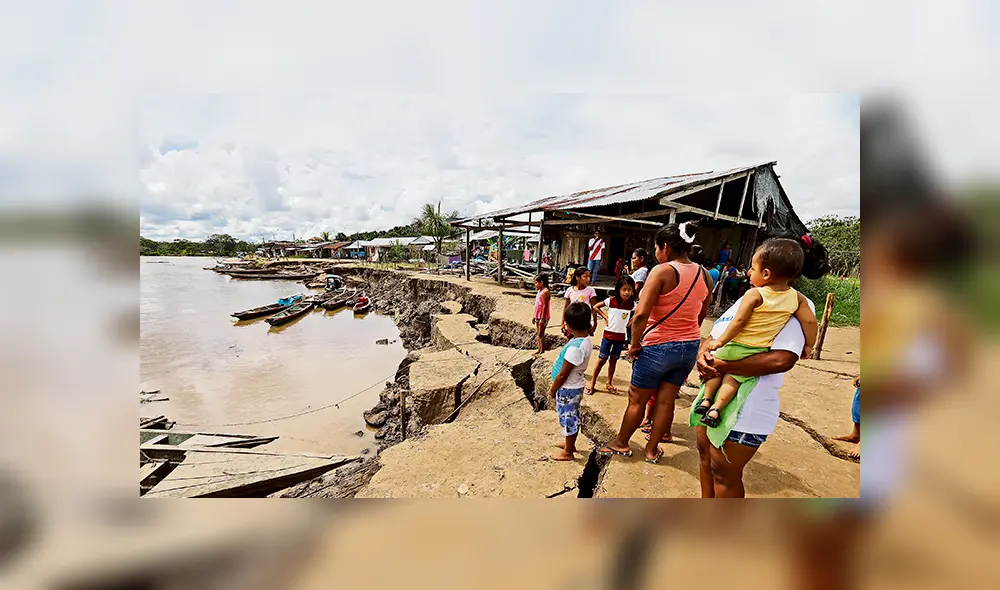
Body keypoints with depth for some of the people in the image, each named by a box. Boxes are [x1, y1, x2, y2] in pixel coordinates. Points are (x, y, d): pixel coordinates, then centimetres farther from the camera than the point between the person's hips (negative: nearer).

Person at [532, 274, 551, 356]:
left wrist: (542, 318, -23)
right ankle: (539, 350, 21)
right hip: (538, 316, 9)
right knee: (539, 334, 14)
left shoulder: (545, 292, -16)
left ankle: (542, 351, 2)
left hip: (543, 317, -9)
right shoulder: (539, 291, 13)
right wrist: (534, 316, 19)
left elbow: (545, 306, -20)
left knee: (541, 334, -4)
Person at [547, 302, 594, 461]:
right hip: (577, 386, 9)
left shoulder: (575, 347, -32)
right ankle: (570, 444, 43)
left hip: (567, 389, -9)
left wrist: (552, 390, -10)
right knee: (573, 418, 23)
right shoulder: (587, 339, -5)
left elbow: (563, 374, -24)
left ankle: (568, 453, 26)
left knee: (567, 419, 9)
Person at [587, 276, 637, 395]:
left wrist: (631, 321, -3)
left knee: (613, 360, 14)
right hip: (609, 334, -2)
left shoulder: (632, 304, -5)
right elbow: (595, 307, -2)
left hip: (621, 336, 3)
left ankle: (609, 383, 27)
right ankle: (592, 382, 12)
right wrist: (605, 317, -8)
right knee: (602, 359, 1)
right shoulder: (611, 300, -11)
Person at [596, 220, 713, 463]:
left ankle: (621, 443, 30)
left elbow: (641, 315, -26)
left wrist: (634, 344, -14)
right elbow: (701, 315, 13)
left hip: (658, 347, -6)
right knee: (666, 400, 17)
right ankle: (652, 448, 30)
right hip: (689, 347, 6)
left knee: (637, 399, 12)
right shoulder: (704, 274, 3)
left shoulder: (662, 271, -19)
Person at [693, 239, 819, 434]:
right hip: (757, 352, 4)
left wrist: (721, 341, -10)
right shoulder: (797, 298, -4)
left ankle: (706, 400, 21)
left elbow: (739, 321, -18)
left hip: (735, 346, -3)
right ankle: (716, 409, 2)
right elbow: (810, 322, 0)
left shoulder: (754, 295, -18)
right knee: (733, 379, 11)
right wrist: (808, 346, 14)